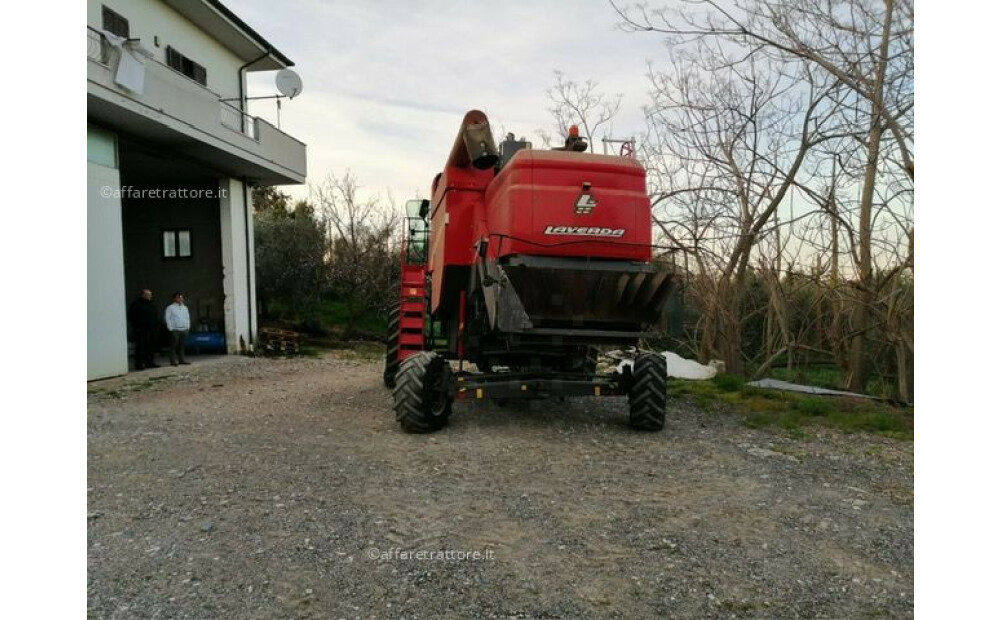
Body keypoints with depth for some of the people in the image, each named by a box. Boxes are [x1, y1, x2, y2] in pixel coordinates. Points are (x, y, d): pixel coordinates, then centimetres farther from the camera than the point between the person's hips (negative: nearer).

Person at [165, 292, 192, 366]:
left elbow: (188, 317, 21)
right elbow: (168, 318, -4)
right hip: (175, 330, -5)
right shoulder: (170, 307, 1)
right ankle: (173, 361, -5)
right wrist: (170, 328, -9)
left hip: (184, 330, 5)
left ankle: (182, 360, 10)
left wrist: (188, 326, 11)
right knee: (174, 346, -6)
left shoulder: (185, 308, 18)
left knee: (182, 346, 6)